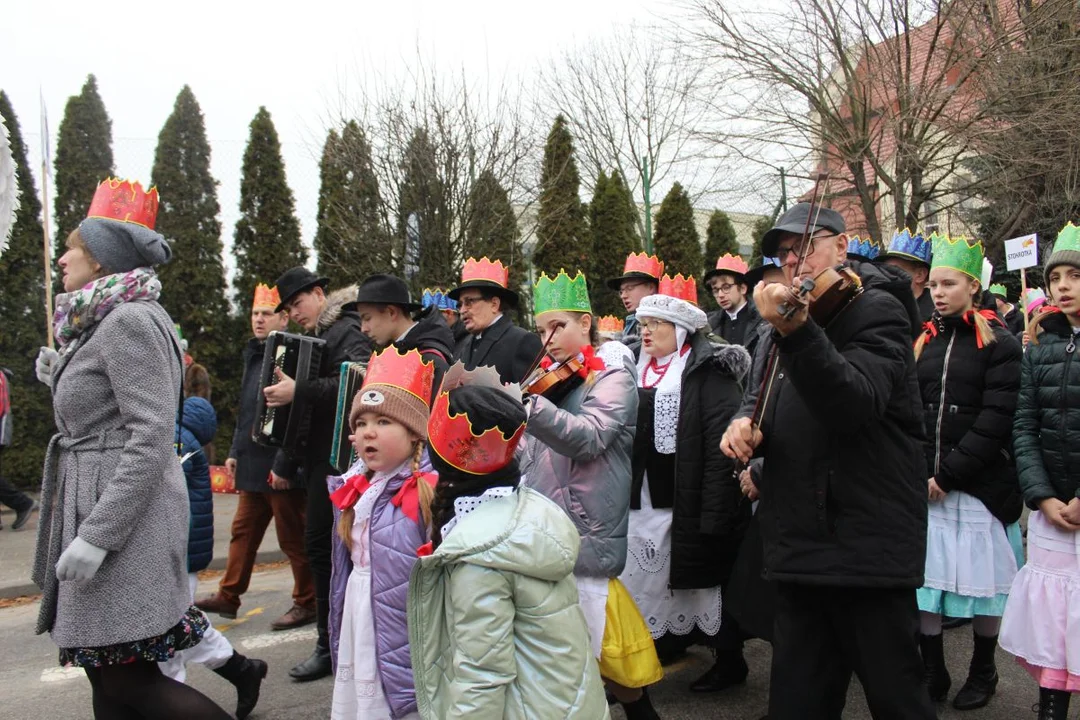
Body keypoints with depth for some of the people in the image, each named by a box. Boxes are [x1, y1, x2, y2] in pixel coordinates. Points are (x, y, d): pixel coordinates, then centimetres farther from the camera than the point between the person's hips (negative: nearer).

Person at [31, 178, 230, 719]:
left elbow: (152, 437, -22)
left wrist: (96, 535, -24)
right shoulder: (98, 324, 17)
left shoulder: (131, 320, -14)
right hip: (95, 500, 10)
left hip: (126, 514, -10)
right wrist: (63, 381, 13)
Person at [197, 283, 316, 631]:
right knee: (243, 530, 16)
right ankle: (228, 596, 28)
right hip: (253, 465, 9)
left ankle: (307, 603, 14)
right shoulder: (254, 355, 16)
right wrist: (236, 452, 20)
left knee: (292, 536, 1)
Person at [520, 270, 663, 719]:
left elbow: (588, 437, -25)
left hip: (586, 534, -6)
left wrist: (526, 405, -38)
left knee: (595, 645, -3)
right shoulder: (550, 379, 14)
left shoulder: (612, 374, -6)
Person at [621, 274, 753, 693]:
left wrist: (713, 513, -23)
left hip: (692, 501, -6)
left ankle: (730, 661, 26)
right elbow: (626, 434, 15)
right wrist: (624, 497, 9)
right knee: (650, 580, 10)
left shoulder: (710, 372, -10)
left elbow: (723, 443, -18)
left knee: (705, 578, 7)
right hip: (646, 501, 7)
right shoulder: (641, 371, 12)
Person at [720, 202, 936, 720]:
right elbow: (762, 404, 20)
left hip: (867, 546, -7)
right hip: (799, 545, 7)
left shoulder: (875, 309, -8)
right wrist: (744, 424, -4)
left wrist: (795, 330, -40)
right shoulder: (784, 326, 16)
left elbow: (854, 405, -25)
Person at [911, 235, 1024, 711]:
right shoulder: (922, 343, 9)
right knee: (921, 579, 5)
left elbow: (996, 420, -12)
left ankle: (983, 673, 26)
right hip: (924, 485, 4)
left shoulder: (1000, 345, -3)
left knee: (982, 579, 7)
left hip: (980, 484, -3)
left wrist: (949, 474, -15)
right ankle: (934, 673, 19)